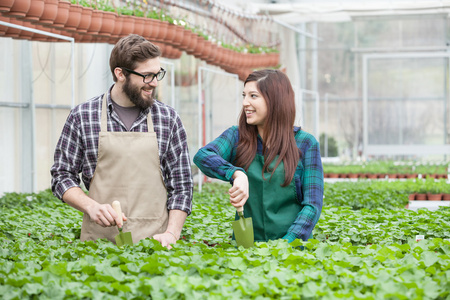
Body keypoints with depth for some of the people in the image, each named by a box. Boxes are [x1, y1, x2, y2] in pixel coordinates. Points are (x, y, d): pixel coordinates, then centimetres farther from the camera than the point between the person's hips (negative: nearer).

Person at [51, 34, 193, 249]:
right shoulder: (82, 116, 5)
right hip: (99, 238, -1)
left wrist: (171, 234, -4)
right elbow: (62, 175, 9)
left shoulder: (168, 118, 8)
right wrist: (91, 206, -8)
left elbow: (181, 184, 9)